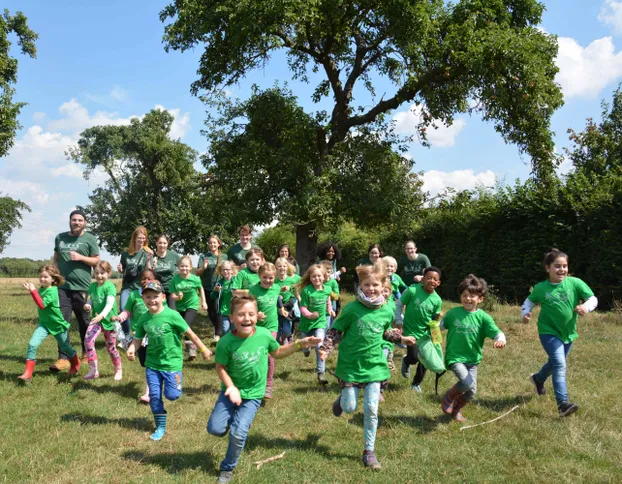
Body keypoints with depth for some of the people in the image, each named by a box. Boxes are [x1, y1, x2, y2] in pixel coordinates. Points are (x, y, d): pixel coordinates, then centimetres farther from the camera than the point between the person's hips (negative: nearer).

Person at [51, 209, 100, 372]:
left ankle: (86, 353, 27)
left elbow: (96, 260, 0)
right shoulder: (60, 238, 11)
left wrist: (80, 257, -15)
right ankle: (63, 358, -2)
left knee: (84, 321, 11)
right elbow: (56, 258, 20)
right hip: (62, 286, 3)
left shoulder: (89, 239, -1)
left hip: (81, 287, -3)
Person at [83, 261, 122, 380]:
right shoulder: (92, 286, 0)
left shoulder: (110, 287, -17)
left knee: (111, 347, 9)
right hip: (96, 319, 4)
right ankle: (93, 370, -11)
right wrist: (88, 305, -11)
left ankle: (118, 369, 34)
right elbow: (91, 300, 12)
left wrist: (102, 315, -44)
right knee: (88, 340, -21)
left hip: (109, 320, -4)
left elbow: (110, 304, -28)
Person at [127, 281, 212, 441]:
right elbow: (137, 339, 4)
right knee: (154, 396, 6)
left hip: (172, 362, -4)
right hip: (152, 364, 4)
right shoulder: (144, 319, -3)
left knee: (171, 395, -5)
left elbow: (190, 333, -11)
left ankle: (176, 382, 30)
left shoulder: (172, 315, -17)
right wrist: (131, 349, -19)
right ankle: (160, 428, 22)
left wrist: (203, 350, -5)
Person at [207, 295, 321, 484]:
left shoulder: (264, 334, -16)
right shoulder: (226, 342, -22)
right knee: (215, 428, -7)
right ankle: (234, 417, 28)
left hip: (253, 394, 0)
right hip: (232, 390, 0)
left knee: (238, 434, -9)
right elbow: (220, 367, -8)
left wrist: (299, 344, -7)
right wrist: (230, 387, -22)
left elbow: (277, 352, 4)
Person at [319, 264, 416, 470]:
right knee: (349, 408, 5)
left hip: (374, 366, 2)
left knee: (371, 410, 0)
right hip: (351, 366, -2)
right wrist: (325, 348, -20)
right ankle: (343, 398, 43)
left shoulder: (387, 311, -3)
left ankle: (369, 451, 15)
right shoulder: (352, 309, -14)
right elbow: (335, 330, -7)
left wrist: (401, 338, 8)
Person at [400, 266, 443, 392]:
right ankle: (406, 361, 29)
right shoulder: (412, 290, -19)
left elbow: (434, 320, 3)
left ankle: (416, 384, 32)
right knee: (414, 357, -10)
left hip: (426, 333, 3)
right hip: (411, 331, -3)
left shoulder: (437, 300, -9)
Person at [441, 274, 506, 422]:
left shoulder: (483, 317, -4)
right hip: (455, 358, -3)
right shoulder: (453, 313, -2)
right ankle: (449, 396, 7)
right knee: (468, 383, -23)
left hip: (473, 360, 3)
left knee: (471, 392, 7)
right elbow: (441, 326, 14)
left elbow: (497, 333, -13)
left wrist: (500, 340, -34)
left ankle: (456, 409, 36)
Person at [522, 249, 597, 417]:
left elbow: (593, 299, -11)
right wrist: (525, 313, -13)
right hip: (549, 332, -4)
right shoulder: (540, 288, -10)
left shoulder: (575, 283, -11)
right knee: (559, 364, -19)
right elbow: (529, 301, 7)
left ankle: (538, 379, 54)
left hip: (568, 332, 4)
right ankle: (563, 403, -21)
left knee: (555, 363, 23)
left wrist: (586, 306, -33)